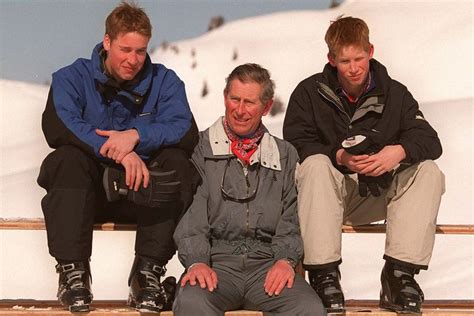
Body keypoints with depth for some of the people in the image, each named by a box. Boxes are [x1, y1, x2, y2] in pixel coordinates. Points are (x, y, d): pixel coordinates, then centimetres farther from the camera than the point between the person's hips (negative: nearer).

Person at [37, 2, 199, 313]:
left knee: (177, 161, -25)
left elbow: (187, 132, -12)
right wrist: (121, 153, -31)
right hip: (85, 192, -1)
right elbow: (56, 126, -20)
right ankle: (72, 272, -30)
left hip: (144, 190, 1)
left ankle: (149, 272, -26)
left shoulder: (164, 81, 5)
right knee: (67, 158, -29)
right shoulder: (72, 77, 1)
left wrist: (137, 135, -30)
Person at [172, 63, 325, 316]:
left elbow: (291, 216, 12)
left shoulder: (285, 155, 20)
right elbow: (191, 212, 1)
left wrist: (285, 259, -7)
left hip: (268, 262, 2)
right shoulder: (200, 148, 11)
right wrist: (196, 261, -15)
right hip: (216, 259, -2)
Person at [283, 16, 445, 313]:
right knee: (315, 165, -35)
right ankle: (324, 274, -35)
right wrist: (338, 157, -29)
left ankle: (400, 272, -27)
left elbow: (431, 141, -6)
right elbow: (295, 145, -14)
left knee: (428, 172, -21)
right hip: (330, 191, -2)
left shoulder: (395, 94, 3)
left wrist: (400, 151, -28)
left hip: (374, 196, 3)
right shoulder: (309, 92, -3)